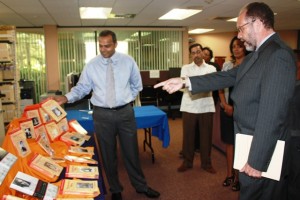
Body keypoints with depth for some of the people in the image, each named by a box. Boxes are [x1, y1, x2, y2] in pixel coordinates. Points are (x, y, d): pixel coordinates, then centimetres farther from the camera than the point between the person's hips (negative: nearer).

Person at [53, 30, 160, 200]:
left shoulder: (128, 61, 0)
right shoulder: (92, 65, -3)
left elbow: (137, 85, 11)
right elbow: (82, 87, -3)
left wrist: (127, 99, 4)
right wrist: (66, 98, -18)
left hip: (125, 112, 0)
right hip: (102, 114, 0)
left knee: (131, 152, 12)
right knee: (108, 154, 12)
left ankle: (141, 186, 32)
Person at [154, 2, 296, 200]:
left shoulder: (278, 55, -22)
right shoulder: (256, 54, 9)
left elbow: (272, 114, -26)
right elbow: (227, 77, 10)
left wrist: (257, 160, -22)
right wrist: (185, 82, 5)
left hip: (263, 152, -9)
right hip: (251, 144, 9)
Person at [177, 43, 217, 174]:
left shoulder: (211, 68, 6)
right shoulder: (186, 68, 6)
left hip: (206, 107, 0)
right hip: (189, 106, 0)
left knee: (206, 135, 7)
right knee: (188, 135, 6)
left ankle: (206, 163, 23)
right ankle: (187, 162, 22)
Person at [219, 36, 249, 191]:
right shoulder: (226, 65, 8)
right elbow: (221, 88, 9)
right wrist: (225, 105, -4)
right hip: (226, 108, 4)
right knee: (229, 142, 12)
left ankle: (238, 176, 16)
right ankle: (229, 174, 25)